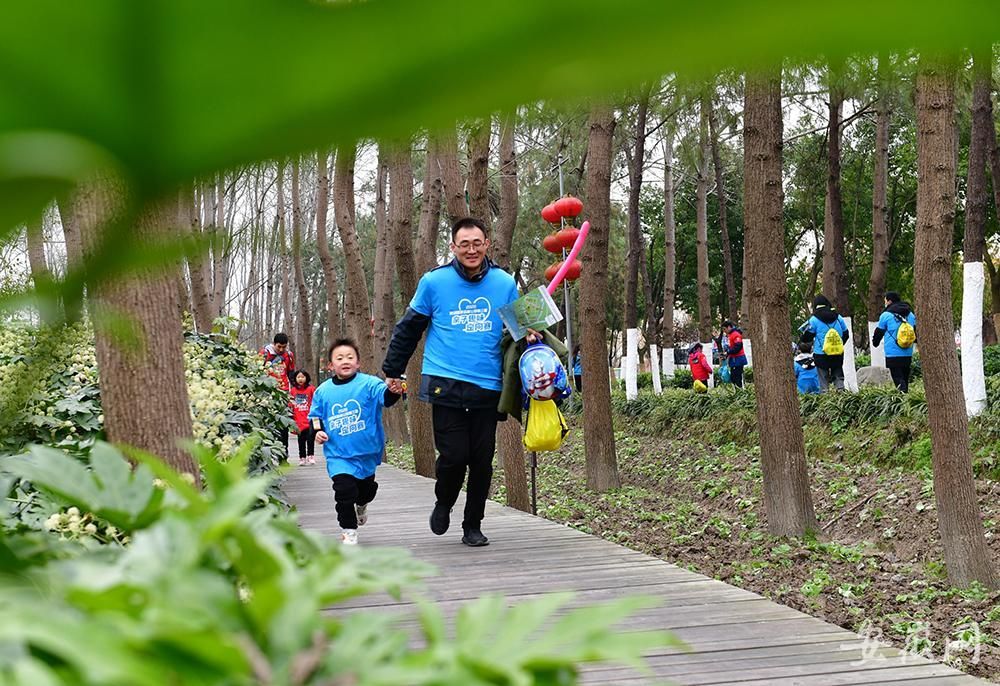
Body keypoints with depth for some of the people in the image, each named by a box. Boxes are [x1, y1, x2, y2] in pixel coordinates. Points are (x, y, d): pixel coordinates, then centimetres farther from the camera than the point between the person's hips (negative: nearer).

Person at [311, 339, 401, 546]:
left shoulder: (368, 383, -10)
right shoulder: (323, 391, -2)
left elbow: (385, 397, -26)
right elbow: (315, 416, 10)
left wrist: (393, 391, -48)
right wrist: (318, 431, -8)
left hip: (366, 451, 1)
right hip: (338, 454, -1)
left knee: (367, 489, 20)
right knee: (344, 490, -16)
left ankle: (361, 505, 55)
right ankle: (348, 530, -1)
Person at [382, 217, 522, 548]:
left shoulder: (505, 284, 6)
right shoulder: (434, 282, 0)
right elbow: (408, 329, 10)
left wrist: (529, 336, -3)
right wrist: (392, 371, 12)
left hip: (488, 387, 2)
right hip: (446, 384, -2)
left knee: (482, 460, 4)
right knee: (454, 455, -8)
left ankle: (473, 526, 19)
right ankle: (443, 504, 22)